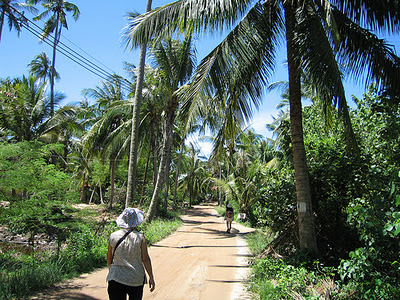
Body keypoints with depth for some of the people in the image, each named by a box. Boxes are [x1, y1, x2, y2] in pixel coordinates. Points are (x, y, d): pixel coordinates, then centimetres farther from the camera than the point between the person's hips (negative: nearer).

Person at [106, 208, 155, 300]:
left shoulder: (113, 236, -4)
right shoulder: (140, 237, -9)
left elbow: (109, 258, 8)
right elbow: (145, 259, -8)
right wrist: (151, 277, 0)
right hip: (136, 279, 0)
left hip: (116, 278, 1)